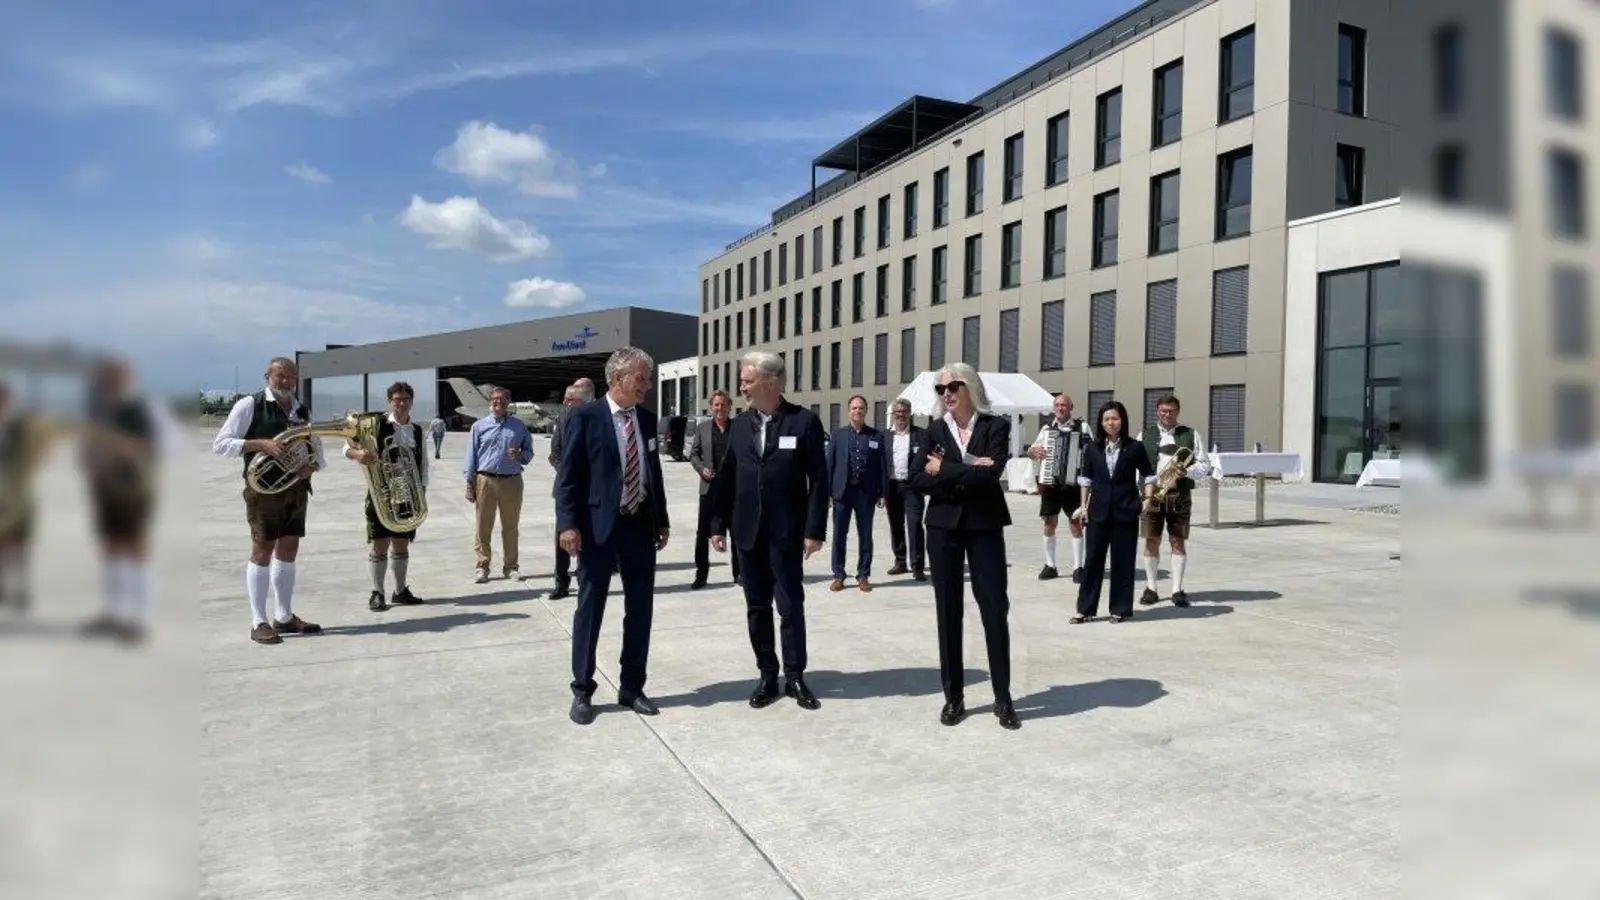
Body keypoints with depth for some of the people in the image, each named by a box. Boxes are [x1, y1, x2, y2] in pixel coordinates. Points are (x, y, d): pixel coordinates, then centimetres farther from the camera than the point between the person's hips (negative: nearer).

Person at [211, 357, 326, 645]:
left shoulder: (303, 411, 13)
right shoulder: (250, 405, -3)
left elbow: (317, 449, 18)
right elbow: (220, 443, -8)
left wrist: (313, 465, -6)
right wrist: (262, 443, -21)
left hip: (297, 488, 5)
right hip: (264, 488, -5)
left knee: (288, 551, 9)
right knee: (262, 550, -4)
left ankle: (284, 617, 18)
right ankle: (259, 623, 2)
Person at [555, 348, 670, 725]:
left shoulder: (647, 419, 9)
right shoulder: (585, 417, -7)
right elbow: (568, 475, -9)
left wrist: (661, 521, 14)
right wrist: (569, 524, -17)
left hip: (641, 525, 5)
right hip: (599, 526, -5)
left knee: (640, 609, 10)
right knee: (590, 609, 4)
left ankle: (631, 688, 23)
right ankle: (582, 692, 16)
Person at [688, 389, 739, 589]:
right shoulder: (702, 427, 5)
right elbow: (694, 454, 7)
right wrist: (702, 469, -10)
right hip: (709, 486, 0)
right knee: (703, 532, 1)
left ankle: (738, 573, 19)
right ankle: (701, 574, 10)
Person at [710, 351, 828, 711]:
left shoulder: (804, 421, -6)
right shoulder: (740, 423, 7)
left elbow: (818, 480, -7)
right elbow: (727, 476, 9)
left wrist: (815, 530, -12)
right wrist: (718, 525, 5)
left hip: (786, 532, -4)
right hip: (747, 531, 4)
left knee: (791, 606, 3)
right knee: (757, 607, 9)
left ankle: (794, 676, 16)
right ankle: (767, 676, 20)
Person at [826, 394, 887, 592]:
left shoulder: (876, 436, 6)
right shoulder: (838, 434, 6)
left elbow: (882, 465, 5)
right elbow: (829, 463, 4)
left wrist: (882, 493, -1)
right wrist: (827, 491, -3)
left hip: (866, 492, 0)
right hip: (842, 490, 0)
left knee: (865, 535, 6)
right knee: (839, 535, 3)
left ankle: (863, 576, 15)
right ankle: (838, 576, 12)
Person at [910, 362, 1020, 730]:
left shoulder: (995, 426, -2)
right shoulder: (935, 430, 6)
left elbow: (991, 474, -18)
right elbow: (916, 478, -5)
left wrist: (945, 471, -10)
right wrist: (965, 475, -14)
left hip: (984, 527, -2)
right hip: (944, 527, 2)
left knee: (995, 610, 0)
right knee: (948, 611, 6)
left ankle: (1003, 698, 12)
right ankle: (953, 696, 16)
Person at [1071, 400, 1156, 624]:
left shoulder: (1135, 447, -2)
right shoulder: (1092, 448, 4)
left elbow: (1147, 475, 5)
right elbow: (1086, 478, 9)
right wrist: (1084, 506, 6)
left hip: (1125, 510, -2)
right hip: (1099, 510, 2)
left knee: (1122, 560, 4)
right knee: (1093, 558, 4)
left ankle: (1121, 609, 14)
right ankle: (1085, 608, 11)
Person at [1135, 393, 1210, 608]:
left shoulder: (1191, 435, 9)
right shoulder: (1144, 435, 10)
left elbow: (1205, 465, 6)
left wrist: (1183, 470, -13)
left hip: (1180, 494, 0)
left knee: (1178, 541, 2)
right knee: (1151, 540, 3)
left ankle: (1177, 590, 10)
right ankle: (1151, 588, 14)